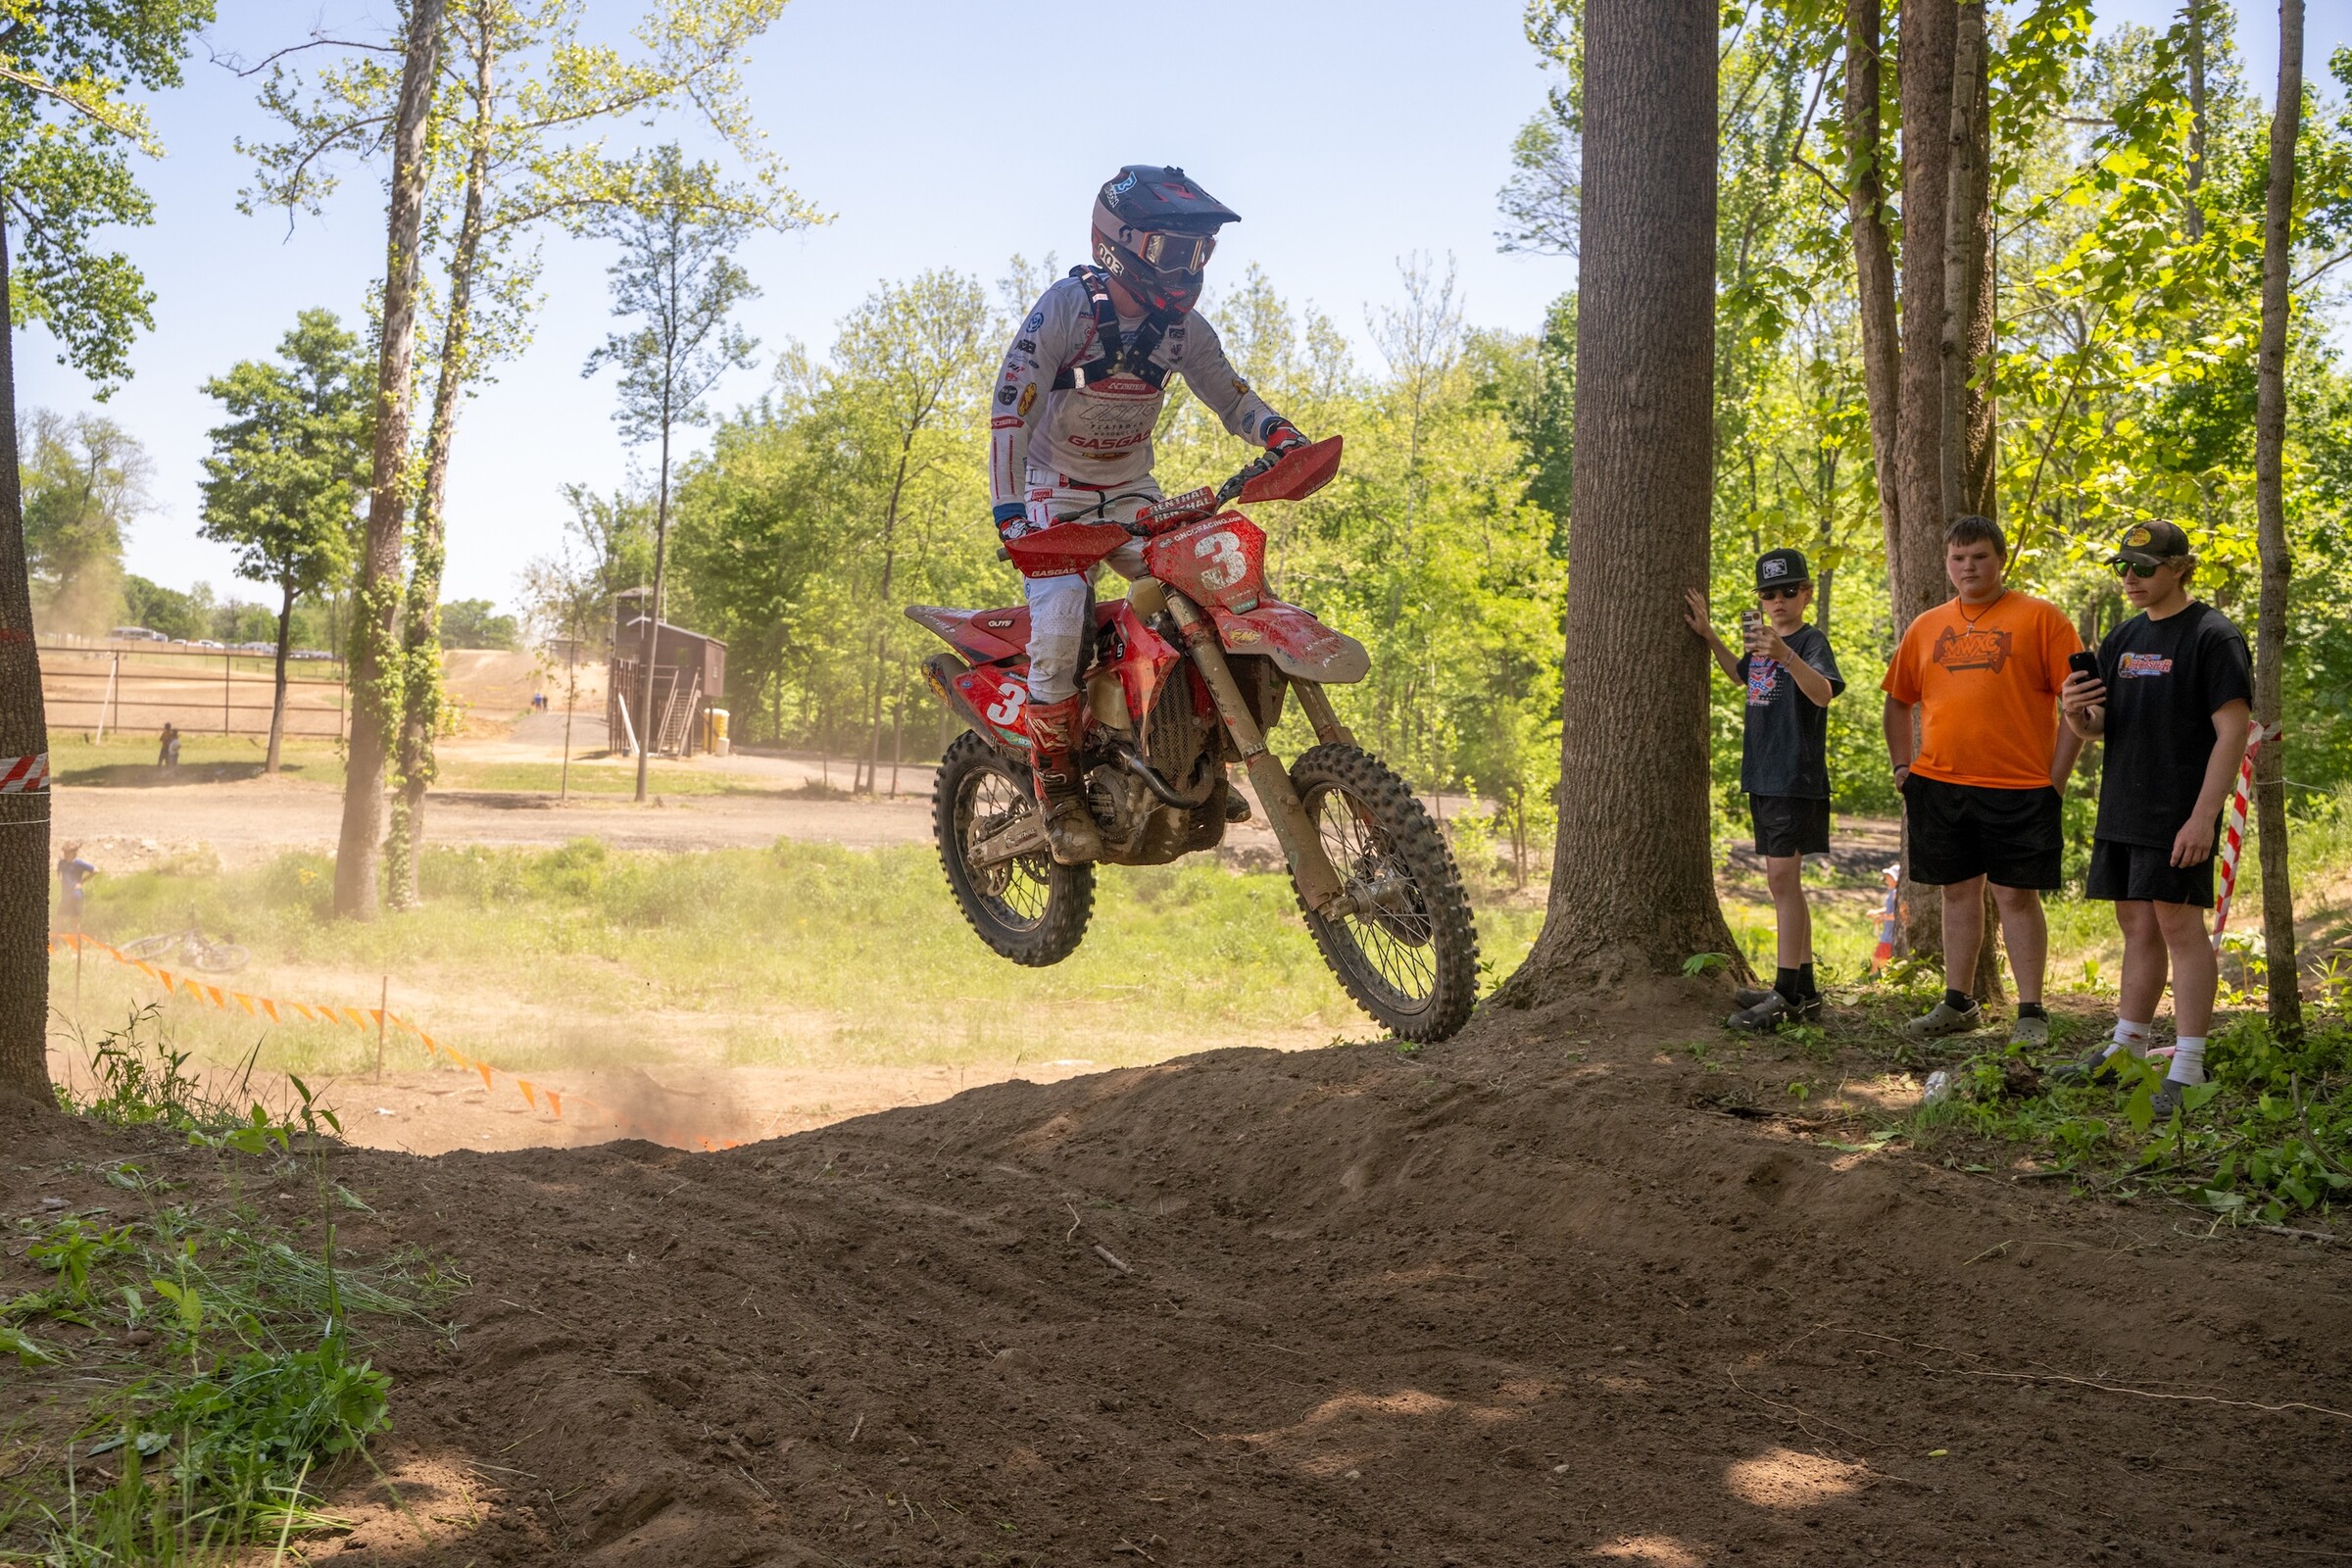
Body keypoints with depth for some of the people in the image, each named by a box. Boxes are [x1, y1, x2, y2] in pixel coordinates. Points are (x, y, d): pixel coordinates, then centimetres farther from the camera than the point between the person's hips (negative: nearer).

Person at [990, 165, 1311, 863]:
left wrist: (1284, 438, -14)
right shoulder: (1066, 307, -19)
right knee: (1058, 634, -23)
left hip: (1131, 492, 5)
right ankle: (1057, 789, -5)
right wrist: (1009, 514, -31)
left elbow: (1232, 397, 8)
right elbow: (1011, 411, -22)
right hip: (1056, 496, -5)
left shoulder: (1181, 325, -2)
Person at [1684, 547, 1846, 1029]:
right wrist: (1708, 636, 26)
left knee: (1783, 877, -13)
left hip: (1796, 778, -9)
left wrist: (1785, 655, -44)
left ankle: (1786, 994, -13)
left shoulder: (1811, 640, -10)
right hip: (1763, 778, 9)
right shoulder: (1763, 641, 14)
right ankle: (1804, 989, 19)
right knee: (1782, 881, 12)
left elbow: (1823, 692, -29)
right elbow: (1741, 675, 36)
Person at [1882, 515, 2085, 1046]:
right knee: (1958, 891, 12)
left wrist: (2055, 779, -9)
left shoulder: (2040, 618, -2)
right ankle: (1957, 1004, 22)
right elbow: (1898, 700, 21)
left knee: (2017, 895, -1)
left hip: (2017, 788, -4)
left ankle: (2030, 1013, 7)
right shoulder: (1927, 627, 12)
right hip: (1939, 784, 4)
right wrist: (1903, 769, 12)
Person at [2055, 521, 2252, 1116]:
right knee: (2137, 927, 15)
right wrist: (2075, 712, -8)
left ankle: (2187, 1071, -4)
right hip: (2121, 812, 7)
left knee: (2180, 926, -7)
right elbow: (2097, 728, 17)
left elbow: (2233, 730, -14)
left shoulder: (2213, 636, -9)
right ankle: (2127, 1046, 24)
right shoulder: (2123, 639, 14)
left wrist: (2203, 816, -20)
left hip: (2178, 816, -7)